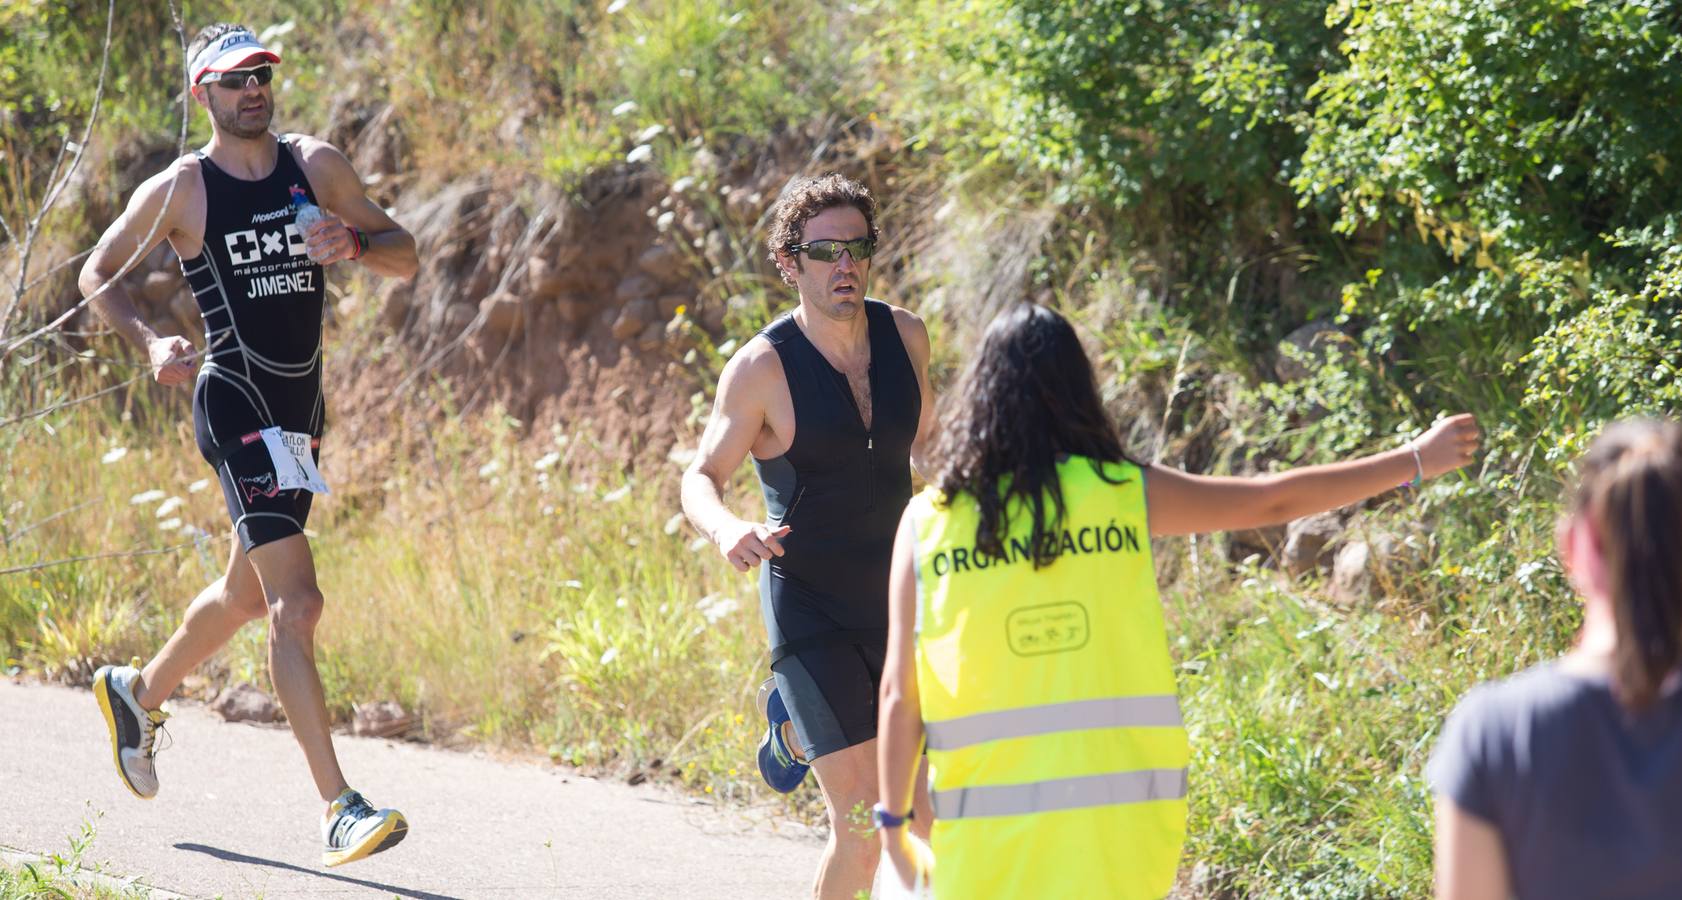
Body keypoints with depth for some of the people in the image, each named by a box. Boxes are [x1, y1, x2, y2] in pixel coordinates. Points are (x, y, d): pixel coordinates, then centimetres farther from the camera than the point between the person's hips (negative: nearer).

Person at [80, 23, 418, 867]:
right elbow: (98, 275, 6)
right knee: (295, 606, -16)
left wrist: (354, 242, -16)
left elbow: (406, 258, 6)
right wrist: (150, 342, -12)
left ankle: (138, 690, 50)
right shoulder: (178, 190, -6)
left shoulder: (316, 165, 4)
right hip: (236, 406, -6)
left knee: (248, 590, 23)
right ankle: (340, 810, -20)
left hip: (301, 406, 6)